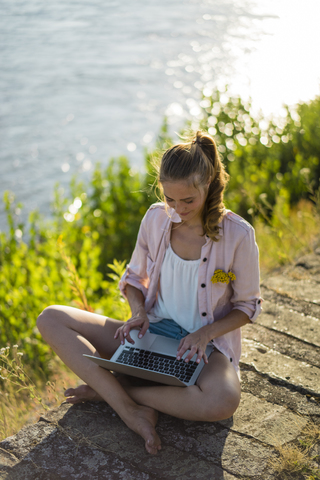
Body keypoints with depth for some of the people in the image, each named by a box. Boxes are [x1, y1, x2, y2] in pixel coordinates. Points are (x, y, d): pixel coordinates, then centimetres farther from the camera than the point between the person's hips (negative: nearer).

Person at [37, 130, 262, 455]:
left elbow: (247, 306, -2)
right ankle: (129, 408, -28)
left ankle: (106, 389, -21)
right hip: (151, 333, 4)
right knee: (50, 319, -13)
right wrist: (139, 312, -10)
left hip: (206, 344, -3)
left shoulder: (238, 234, -13)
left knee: (224, 401, -40)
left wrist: (204, 334, -18)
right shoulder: (156, 218, -3)